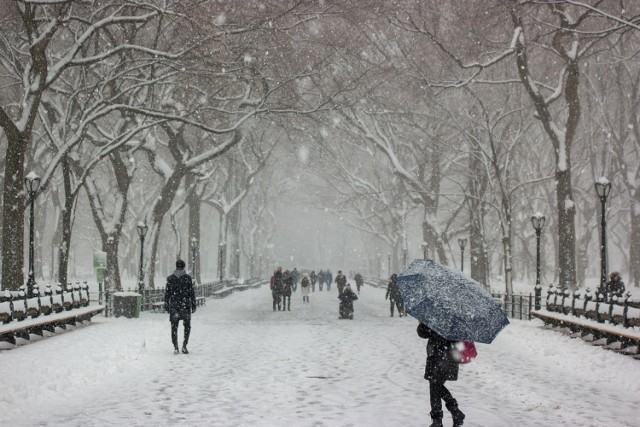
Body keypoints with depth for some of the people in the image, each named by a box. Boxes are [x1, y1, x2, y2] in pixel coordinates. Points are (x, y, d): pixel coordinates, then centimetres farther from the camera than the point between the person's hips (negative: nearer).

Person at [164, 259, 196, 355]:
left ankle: (175, 347, 1)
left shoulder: (170, 278, 2)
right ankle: (184, 346, 3)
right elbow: (192, 293, -2)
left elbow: (167, 292, 3)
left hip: (173, 305, 1)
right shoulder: (187, 278, -3)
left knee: (174, 326, 7)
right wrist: (193, 305, 3)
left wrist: (166, 304, 10)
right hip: (185, 305, -1)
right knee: (187, 326, 11)